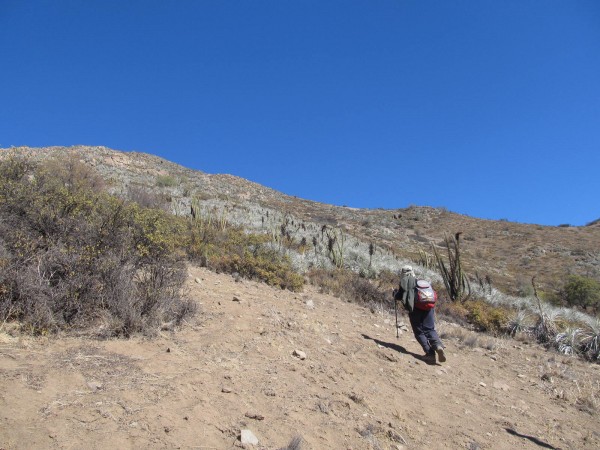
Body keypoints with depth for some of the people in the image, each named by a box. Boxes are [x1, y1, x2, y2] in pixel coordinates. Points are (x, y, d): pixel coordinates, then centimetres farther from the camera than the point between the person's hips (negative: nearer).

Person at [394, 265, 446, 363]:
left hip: (415, 309, -3)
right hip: (429, 307, 4)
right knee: (430, 329, 10)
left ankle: (430, 353, -8)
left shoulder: (404, 283, 10)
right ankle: (438, 345, -18)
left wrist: (395, 292, 31)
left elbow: (398, 297, 10)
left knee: (419, 332, 6)